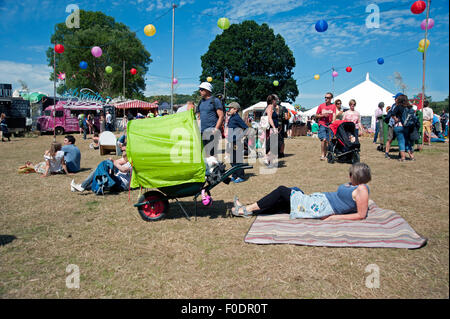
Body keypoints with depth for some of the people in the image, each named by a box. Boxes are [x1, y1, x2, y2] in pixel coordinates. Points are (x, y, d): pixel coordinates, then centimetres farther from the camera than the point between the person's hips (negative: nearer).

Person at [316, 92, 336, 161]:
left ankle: (325, 155, 16)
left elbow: (334, 115, -3)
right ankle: (322, 155, -10)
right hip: (322, 125, -1)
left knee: (327, 141, 5)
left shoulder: (333, 106, 6)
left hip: (329, 125, 2)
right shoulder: (321, 106, 6)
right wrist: (323, 115, -7)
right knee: (323, 139, -15)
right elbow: (316, 116, 10)